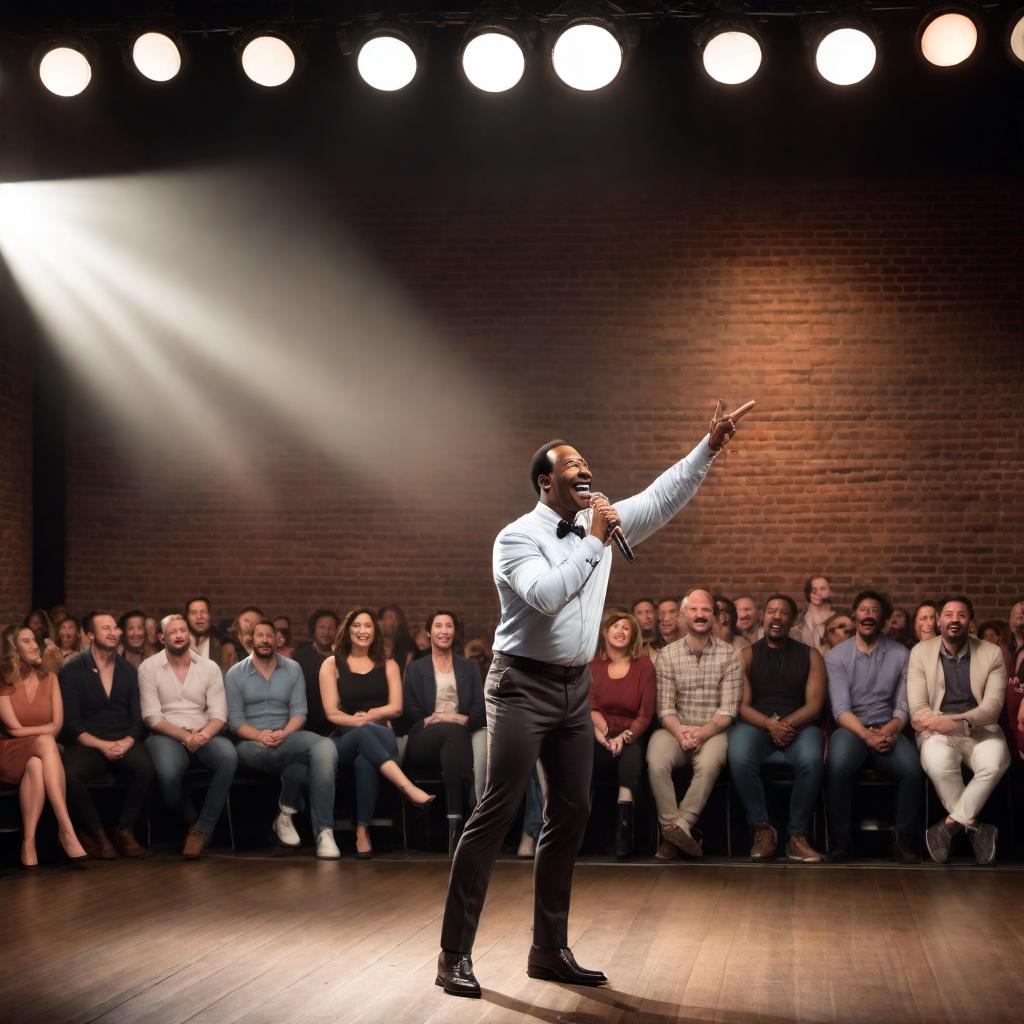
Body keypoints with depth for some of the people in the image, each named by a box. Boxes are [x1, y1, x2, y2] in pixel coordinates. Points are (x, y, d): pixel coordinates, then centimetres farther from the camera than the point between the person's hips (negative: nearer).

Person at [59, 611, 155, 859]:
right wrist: (103, 746, -17)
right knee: (70, 774, -35)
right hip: (86, 744, -2)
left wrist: (126, 742, -12)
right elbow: (71, 723, -4)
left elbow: (137, 718, 11)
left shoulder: (128, 671, 15)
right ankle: (95, 833, -12)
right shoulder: (71, 671, 3)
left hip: (124, 742, 2)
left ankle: (125, 831, -11)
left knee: (145, 767, -32)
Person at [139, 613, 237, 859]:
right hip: (166, 735, -2)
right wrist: (184, 736, -17)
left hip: (203, 735, 2)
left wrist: (205, 734, -19)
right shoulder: (149, 668, 5)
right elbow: (152, 716, -3)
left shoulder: (209, 668, 11)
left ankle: (203, 828, -19)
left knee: (229, 756, -33)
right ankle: (189, 821, -3)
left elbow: (219, 715, 4)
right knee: (169, 773, -37)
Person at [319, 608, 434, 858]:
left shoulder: (388, 665, 18)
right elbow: (332, 713, 1)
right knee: (365, 733, -40)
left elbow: (396, 708, 9)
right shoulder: (332, 665, 11)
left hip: (381, 738, 1)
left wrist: (369, 715, -6)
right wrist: (365, 723, -14)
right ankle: (409, 788, -56)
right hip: (345, 741, -1)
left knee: (366, 760, -39)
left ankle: (363, 830, -41)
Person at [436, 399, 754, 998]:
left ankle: (550, 949, 17)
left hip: (575, 689, 7)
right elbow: (546, 594, -26)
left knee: (572, 815, 8)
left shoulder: (602, 524, 10)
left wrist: (710, 448, -1)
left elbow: (662, 498, 9)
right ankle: (455, 955, -7)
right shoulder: (518, 537, -10)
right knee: (497, 813, -10)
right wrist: (593, 541, -17)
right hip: (524, 686, -7)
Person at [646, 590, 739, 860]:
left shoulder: (729, 655, 4)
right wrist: (680, 732, -18)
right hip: (676, 729, 1)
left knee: (708, 765, -35)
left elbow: (728, 710, -2)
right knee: (656, 763, -31)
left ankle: (680, 826, -28)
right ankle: (673, 829, -23)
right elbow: (665, 707, 1)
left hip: (713, 731, -1)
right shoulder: (668, 654, 8)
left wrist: (702, 733, -18)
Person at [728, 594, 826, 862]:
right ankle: (763, 830, -19)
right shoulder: (746, 656, 13)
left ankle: (798, 835, -21)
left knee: (812, 760, -35)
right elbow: (742, 705, 4)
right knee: (739, 758, -35)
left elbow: (814, 705, 3)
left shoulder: (810, 656, 14)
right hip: (756, 726, 0)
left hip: (799, 727, 0)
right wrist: (770, 724, -16)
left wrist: (787, 724, -15)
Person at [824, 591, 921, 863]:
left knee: (912, 767, -32)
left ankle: (904, 840, -13)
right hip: (851, 728, -1)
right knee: (838, 766, -36)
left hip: (886, 730, 1)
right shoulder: (836, 656, 5)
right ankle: (840, 842, -20)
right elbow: (841, 710, -5)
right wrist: (867, 736, -21)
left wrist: (889, 731, -15)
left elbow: (903, 706, 6)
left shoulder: (900, 655, 10)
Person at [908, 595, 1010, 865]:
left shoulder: (992, 653, 6)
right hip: (938, 731, -1)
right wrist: (949, 726, -19)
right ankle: (975, 827, -17)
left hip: (980, 729, 1)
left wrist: (960, 722, -22)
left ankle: (951, 824, -19)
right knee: (939, 762, -36)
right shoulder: (921, 652, 4)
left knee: (995, 761, -34)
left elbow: (993, 705, -4)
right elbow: (918, 710, -3)